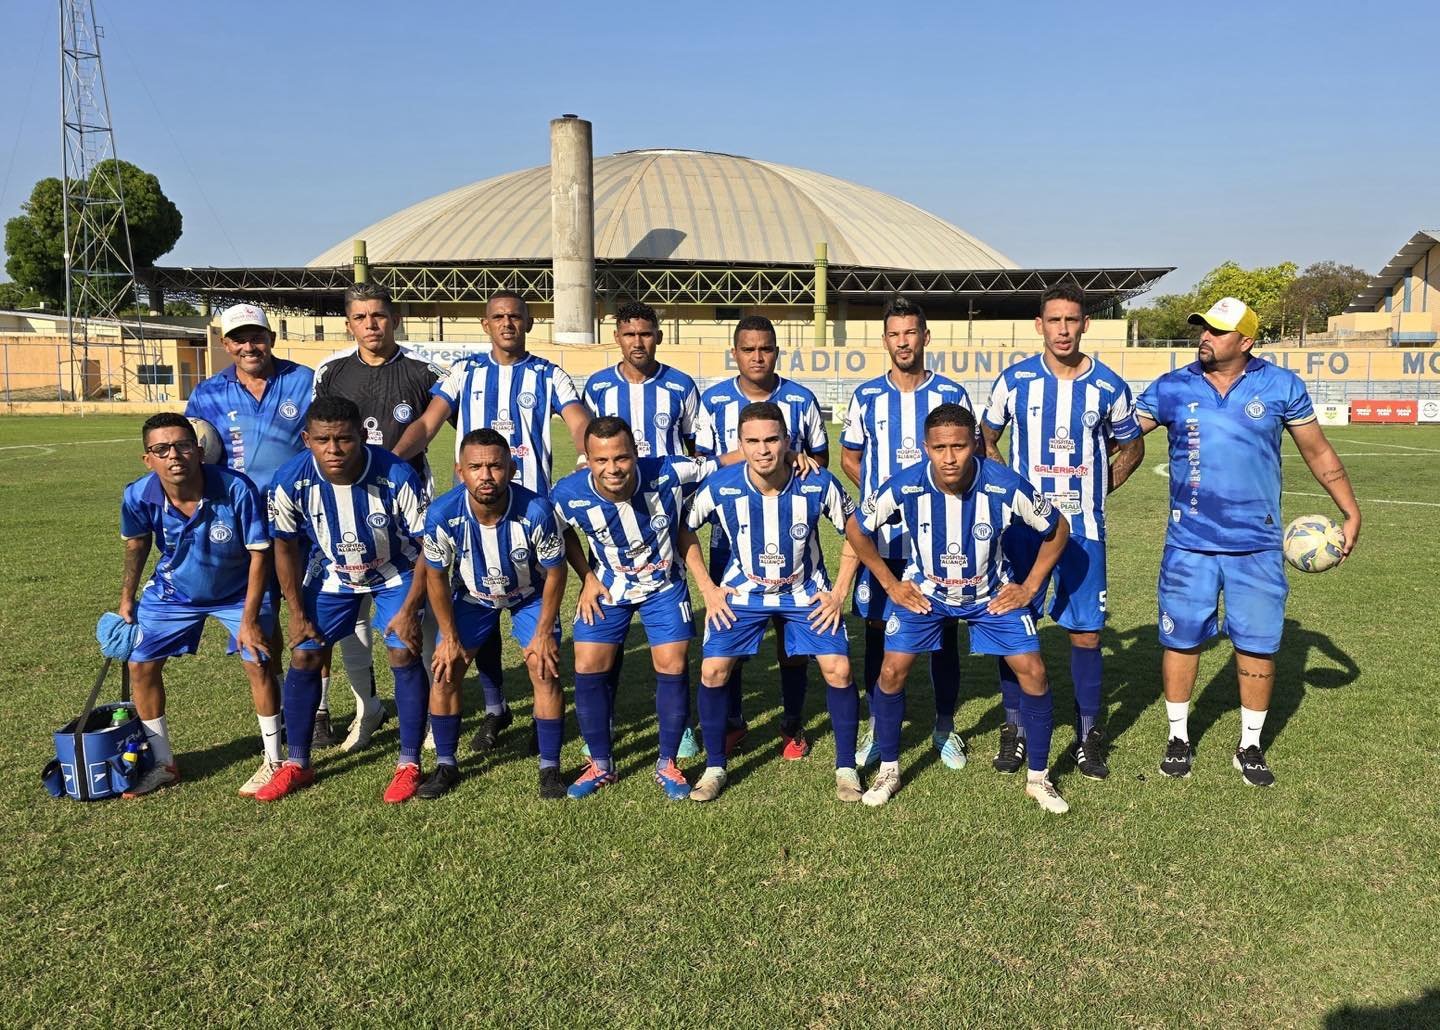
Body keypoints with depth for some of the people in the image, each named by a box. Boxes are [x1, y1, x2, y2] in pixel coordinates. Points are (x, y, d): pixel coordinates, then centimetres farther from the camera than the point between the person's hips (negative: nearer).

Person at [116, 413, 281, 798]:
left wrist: (249, 619, -22)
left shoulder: (237, 489, -34)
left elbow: (259, 553, -23)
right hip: (174, 590, 4)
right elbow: (137, 541, 1)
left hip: (239, 590, -3)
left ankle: (273, 762, 8)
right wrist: (127, 598, 8)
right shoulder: (139, 497, -24)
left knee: (259, 663, -12)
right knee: (140, 665, 3)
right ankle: (164, 764, 23)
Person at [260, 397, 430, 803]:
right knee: (304, 656, -1)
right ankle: (296, 765, 17)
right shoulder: (291, 481, -25)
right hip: (332, 574, 3)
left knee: (404, 654, -14)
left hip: (396, 574, -3)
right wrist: (298, 613, -4)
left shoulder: (397, 477, -33)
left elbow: (428, 545, -20)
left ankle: (408, 765, 1)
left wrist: (409, 610, -20)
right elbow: (286, 546, -7)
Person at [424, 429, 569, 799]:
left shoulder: (536, 511, -35)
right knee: (444, 672, -5)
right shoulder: (442, 515, -31)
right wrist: (449, 637, -8)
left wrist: (544, 633, -14)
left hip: (529, 596, -1)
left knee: (546, 670, -12)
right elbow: (436, 576, -12)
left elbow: (554, 571, -18)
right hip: (471, 596, 2)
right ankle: (445, 765, 15)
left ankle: (550, 768, 5)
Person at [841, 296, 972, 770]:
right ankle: (877, 728, 20)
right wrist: (880, 495, 2)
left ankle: (945, 727, 22)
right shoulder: (866, 397, 4)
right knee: (877, 629, 6)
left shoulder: (952, 394, 2)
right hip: (880, 536, 1)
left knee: (944, 629, 6)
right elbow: (850, 457, 13)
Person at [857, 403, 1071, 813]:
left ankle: (1038, 778, 15)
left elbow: (1057, 529, -8)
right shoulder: (903, 487, -26)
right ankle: (888, 770, 14)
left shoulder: (1005, 486, -27)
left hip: (992, 594, 0)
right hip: (923, 593, 0)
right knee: (891, 672, -9)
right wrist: (890, 585, -6)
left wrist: (1030, 587, -8)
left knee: (1034, 674, -6)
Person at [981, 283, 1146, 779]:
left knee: (1086, 631, 3)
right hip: (1023, 524, 0)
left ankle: (1087, 736, 19)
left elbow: (1132, 445, 16)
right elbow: (987, 439, 13)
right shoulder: (1015, 380, -1)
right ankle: (1016, 731, 18)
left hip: (1083, 527, 0)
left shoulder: (1109, 386, 0)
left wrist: (1099, 488, 3)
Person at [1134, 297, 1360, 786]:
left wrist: (1350, 512, 6)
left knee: (1258, 646, 7)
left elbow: (1318, 452, 7)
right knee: (1180, 640, 7)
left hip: (1257, 547, 0)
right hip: (1189, 544, 0)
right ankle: (1179, 736, 26)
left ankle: (1250, 746, 25)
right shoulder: (1172, 388, -2)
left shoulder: (1281, 386, -1)